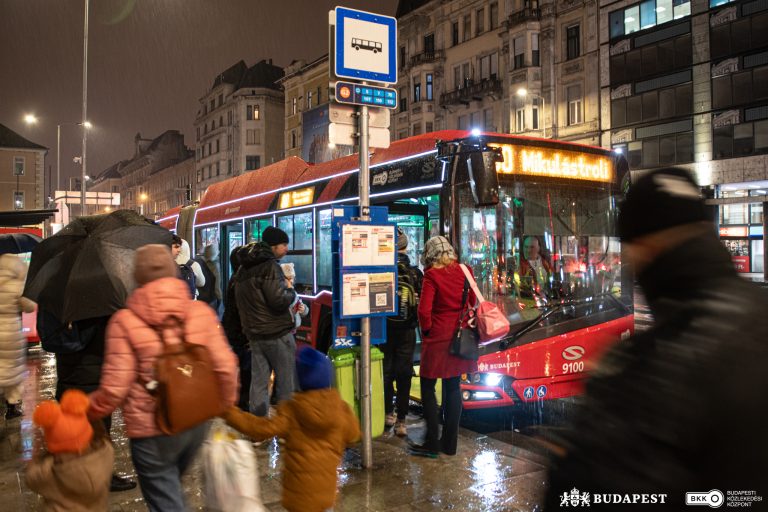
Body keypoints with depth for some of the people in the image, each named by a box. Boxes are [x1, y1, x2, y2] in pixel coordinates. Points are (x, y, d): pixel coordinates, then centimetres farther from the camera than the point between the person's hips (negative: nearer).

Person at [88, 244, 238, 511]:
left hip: (152, 429, -4)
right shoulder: (201, 311, -7)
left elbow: (115, 386, -15)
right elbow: (225, 367, -7)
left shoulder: (125, 321, -15)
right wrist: (225, 404, 12)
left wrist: (89, 412, 5)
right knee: (171, 487, 30)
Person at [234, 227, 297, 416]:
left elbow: (240, 303, 23)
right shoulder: (270, 266, -14)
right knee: (286, 382, 2)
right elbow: (280, 301, -22)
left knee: (258, 382, 9)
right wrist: (291, 290, -3)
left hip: (254, 334, 8)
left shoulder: (244, 269, 15)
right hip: (278, 333, -8)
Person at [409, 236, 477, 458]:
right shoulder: (464, 271, 4)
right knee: (453, 388, 13)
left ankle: (432, 443, 7)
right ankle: (450, 443, 20)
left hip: (438, 339, -6)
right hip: (459, 337, 6)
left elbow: (424, 310, -18)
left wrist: (426, 330, -3)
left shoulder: (432, 275, -13)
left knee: (427, 388, 6)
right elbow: (473, 302, 12)